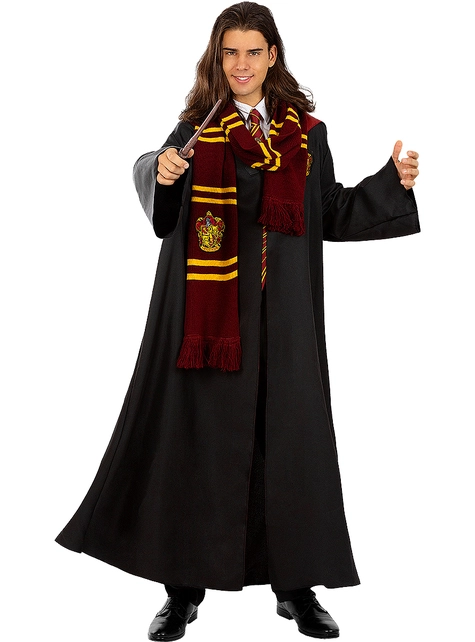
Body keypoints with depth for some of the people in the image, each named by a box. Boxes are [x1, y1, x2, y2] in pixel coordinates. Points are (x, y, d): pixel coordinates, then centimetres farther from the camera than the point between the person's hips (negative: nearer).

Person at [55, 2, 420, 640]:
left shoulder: (307, 132, 10)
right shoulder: (196, 130, 2)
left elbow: (330, 214, 13)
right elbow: (163, 209, -14)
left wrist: (392, 182, 3)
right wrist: (161, 173, -35)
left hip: (285, 311, 2)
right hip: (209, 305, -2)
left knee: (288, 435, 5)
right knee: (200, 433, 1)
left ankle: (297, 585, 18)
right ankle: (185, 587, 13)